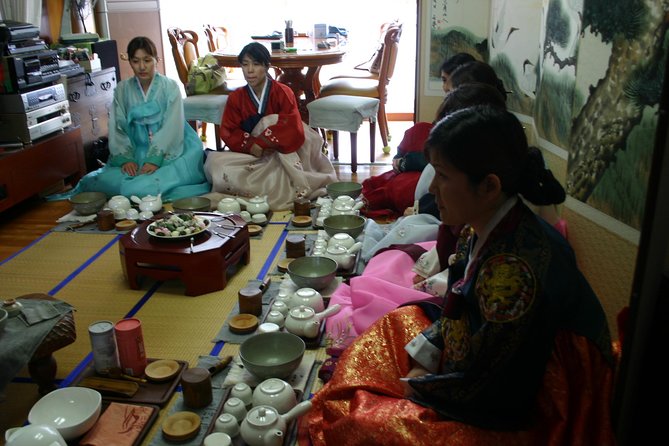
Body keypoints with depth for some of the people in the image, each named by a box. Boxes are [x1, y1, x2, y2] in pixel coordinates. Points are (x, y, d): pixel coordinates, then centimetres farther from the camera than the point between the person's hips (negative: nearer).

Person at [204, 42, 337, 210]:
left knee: (272, 121, -27)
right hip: (252, 157, 3)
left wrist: (260, 143, -23)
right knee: (215, 162, -25)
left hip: (281, 157, -3)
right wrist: (250, 145, -22)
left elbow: (293, 130, -19)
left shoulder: (282, 92, -5)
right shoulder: (236, 98, 5)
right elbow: (228, 133, -3)